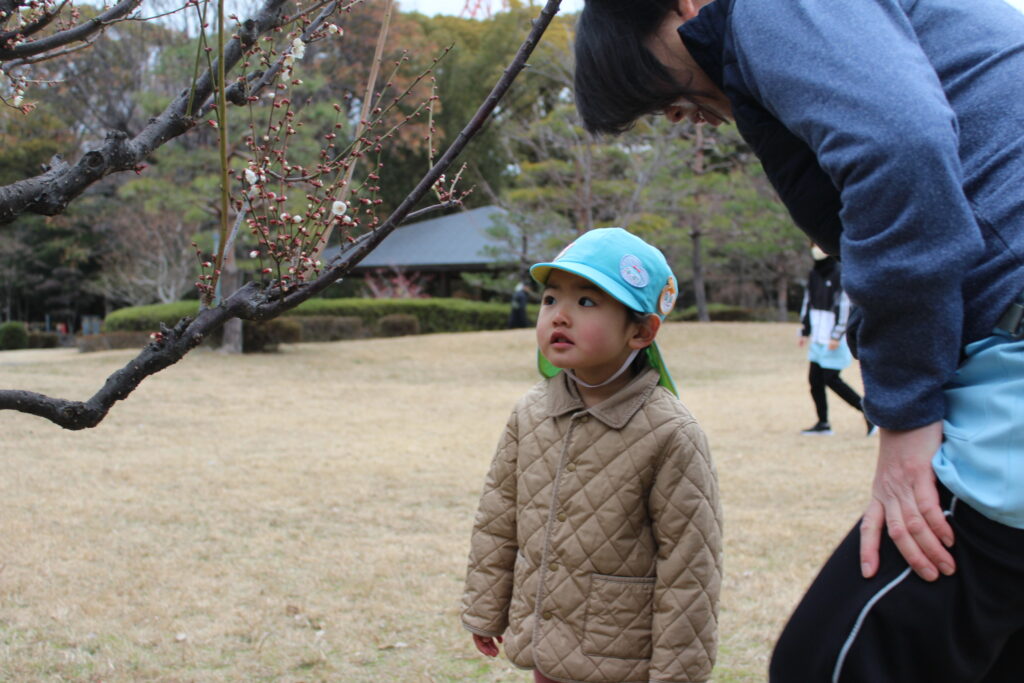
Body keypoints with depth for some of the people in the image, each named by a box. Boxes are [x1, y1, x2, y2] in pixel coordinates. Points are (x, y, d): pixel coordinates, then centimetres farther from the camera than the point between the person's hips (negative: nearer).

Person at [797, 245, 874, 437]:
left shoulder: (840, 275, -13)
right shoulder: (813, 275, 11)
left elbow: (845, 306, -17)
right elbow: (808, 303, 19)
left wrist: (837, 336, -19)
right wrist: (805, 331, 17)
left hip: (834, 341, -8)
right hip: (819, 339, 8)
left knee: (831, 380, -9)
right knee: (814, 380, 5)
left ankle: (868, 411, 4)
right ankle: (823, 424, 14)